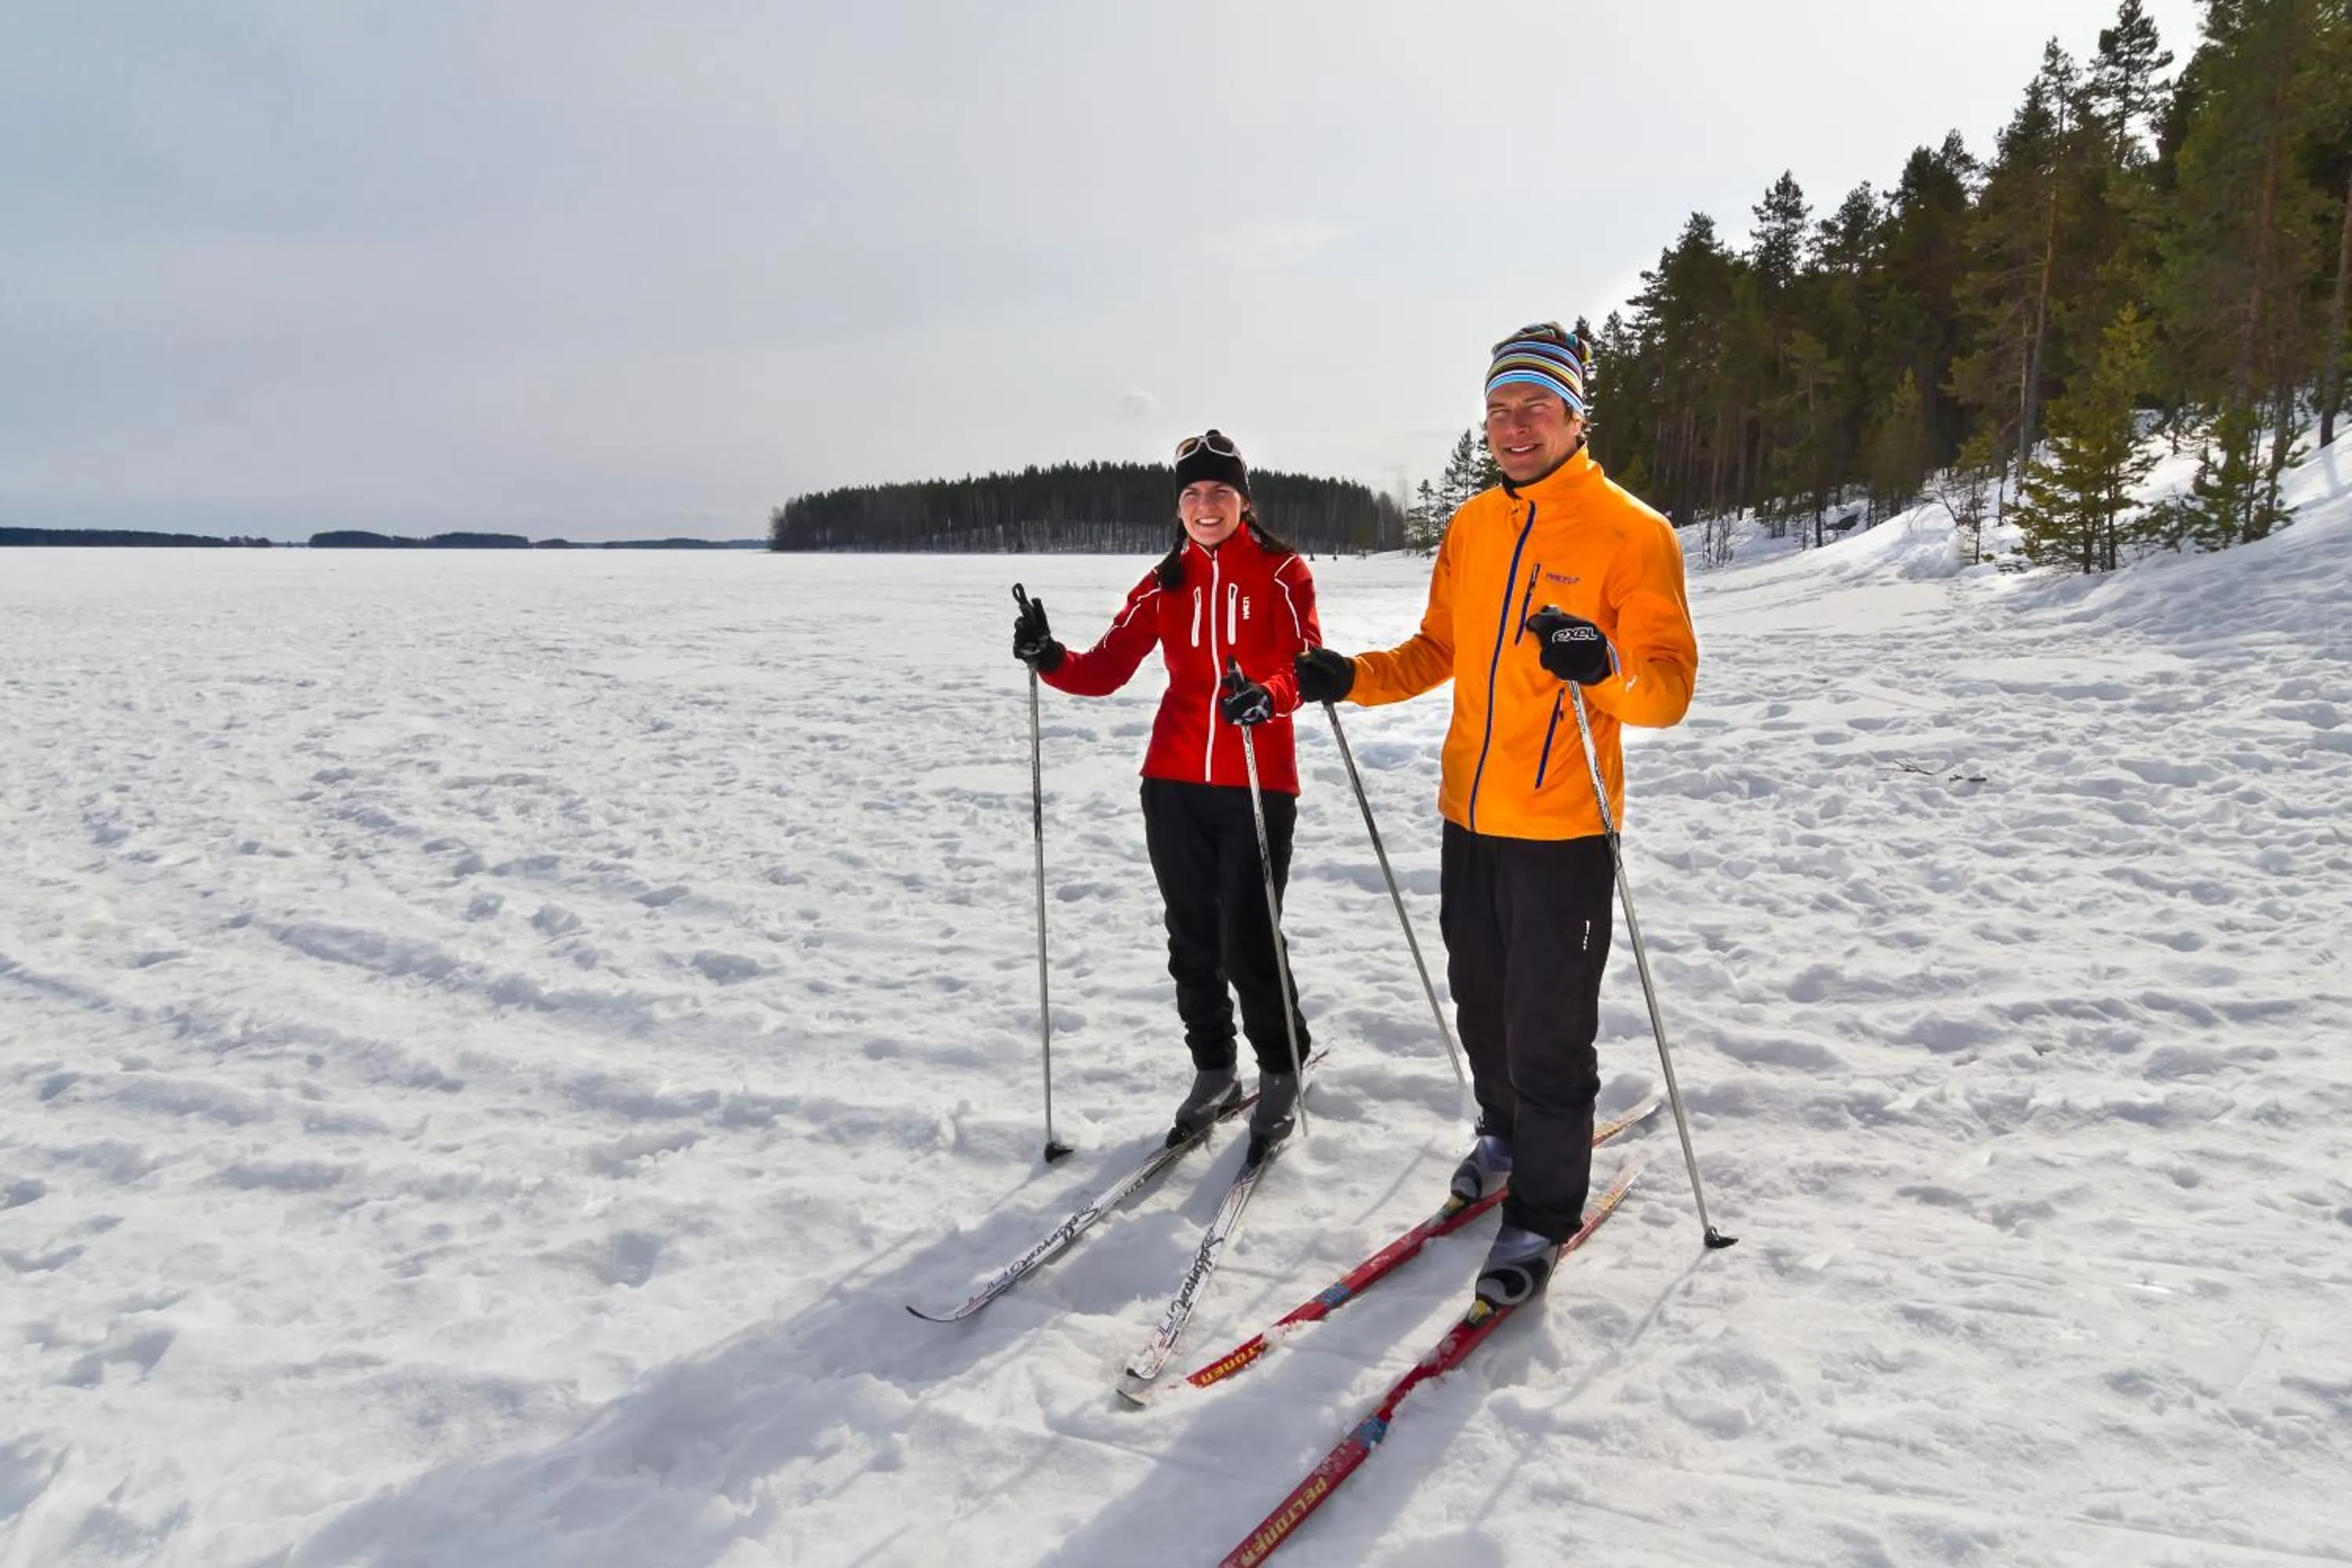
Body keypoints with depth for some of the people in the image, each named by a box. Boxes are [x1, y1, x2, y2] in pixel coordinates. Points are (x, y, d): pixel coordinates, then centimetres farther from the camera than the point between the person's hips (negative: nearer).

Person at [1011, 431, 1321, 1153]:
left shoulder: (1282, 572, -1)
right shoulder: (1164, 584, 9)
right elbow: (1108, 667, 1)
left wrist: (1268, 695, -33)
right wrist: (1051, 660, -18)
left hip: (1258, 784, -4)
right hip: (1174, 785, 4)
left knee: (1247, 942, -5)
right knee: (1192, 938, 11)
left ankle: (1281, 1073, 19)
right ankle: (1212, 1072, 29)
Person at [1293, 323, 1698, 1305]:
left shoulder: (1630, 532, -10)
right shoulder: (1471, 528, 8)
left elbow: (1669, 687, -15)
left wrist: (1607, 668, -37)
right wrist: (1353, 678, 1)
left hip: (1562, 828, -6)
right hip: (1469, 817, 6)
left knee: (1547, 1030, 2)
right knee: (1481, 1002, 20)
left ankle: (1543, 1214, 19)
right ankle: (1506, 1135, 45)